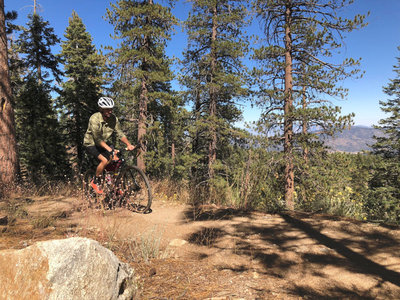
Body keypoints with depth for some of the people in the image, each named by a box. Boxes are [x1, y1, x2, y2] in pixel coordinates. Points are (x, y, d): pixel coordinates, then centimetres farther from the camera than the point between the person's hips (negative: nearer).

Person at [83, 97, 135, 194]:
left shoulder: (113, 118, -12)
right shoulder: (94, 119, -27)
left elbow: (120, 133, -13)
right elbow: (97, 138, -32)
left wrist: (128, 144, -29)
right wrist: (109, 149, -42)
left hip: (105, 143, 5)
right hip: (91, 143, -5)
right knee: (105, 160, -26)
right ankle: (95, 182, -4)